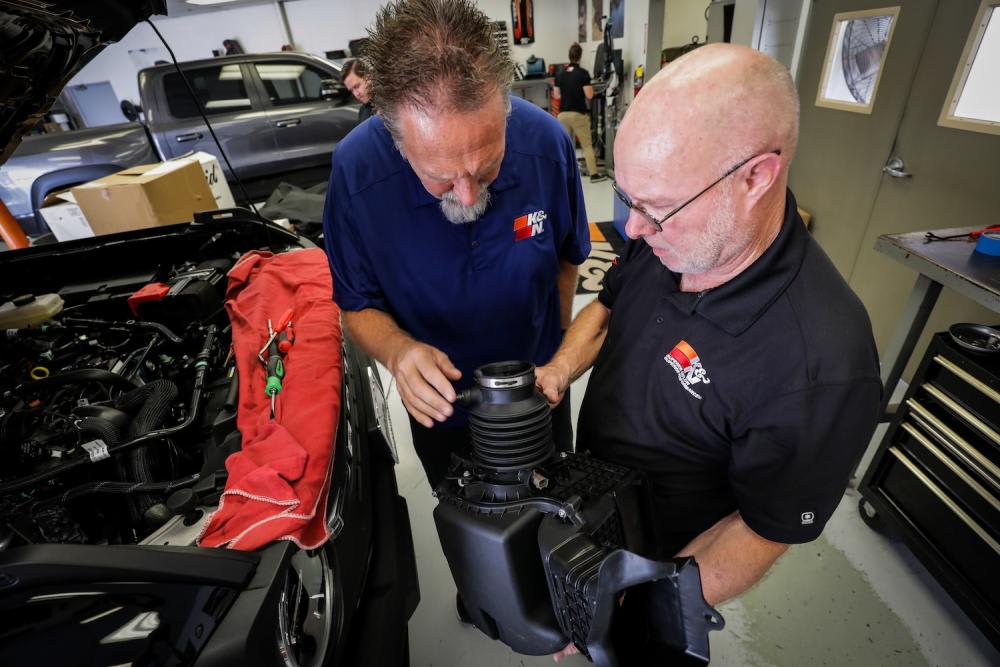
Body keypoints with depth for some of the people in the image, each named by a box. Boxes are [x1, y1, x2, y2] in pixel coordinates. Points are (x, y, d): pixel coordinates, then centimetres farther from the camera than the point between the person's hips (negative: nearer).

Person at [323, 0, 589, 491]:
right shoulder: (356, 170, -26)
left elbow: (567, 256, -5)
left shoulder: (546, 141, -23)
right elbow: (358, 306, -14)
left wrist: (559, 342, -3)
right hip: (441, 408, 0)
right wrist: (397, 350, -34)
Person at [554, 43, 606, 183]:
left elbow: (557, 95, 11)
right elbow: (589, 95, -13)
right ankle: (594, 174, 3)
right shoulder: (583, 73, -9)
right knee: (587, 145, 2)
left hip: (563, 114, 4)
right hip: (578, 114, -4)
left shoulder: (559, 74, 6)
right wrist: (590, 88, 8)